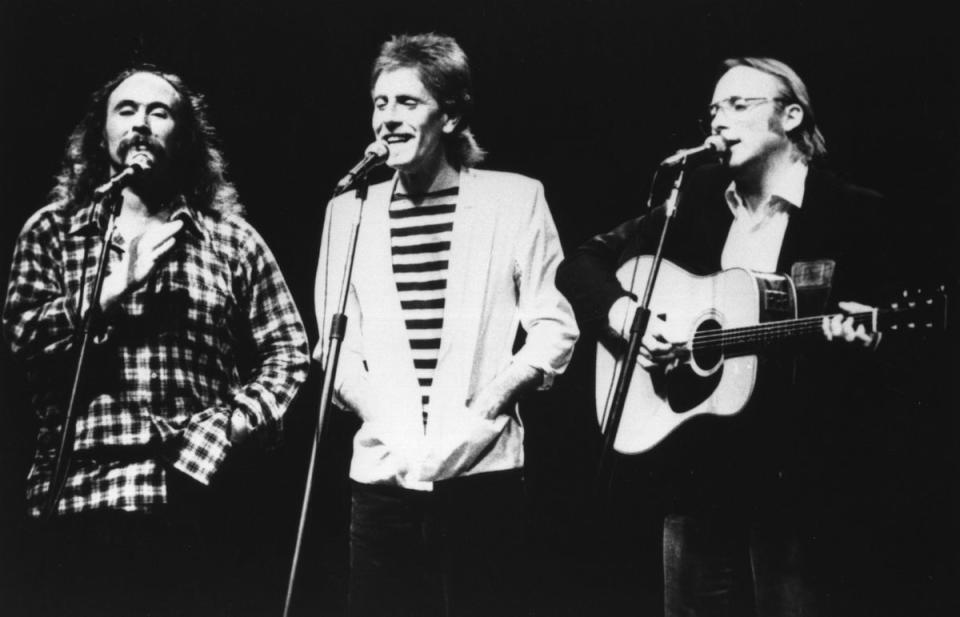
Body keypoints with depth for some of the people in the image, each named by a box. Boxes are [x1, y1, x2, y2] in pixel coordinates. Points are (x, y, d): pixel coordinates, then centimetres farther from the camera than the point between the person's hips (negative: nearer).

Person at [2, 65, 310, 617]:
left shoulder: (232, 239, 11)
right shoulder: (51, 231, 11)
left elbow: (289, 352, 7)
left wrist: (229, 428, -8)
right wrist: (115, 285, -10)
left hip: (195, 503, 0)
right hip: (80, 496, 0)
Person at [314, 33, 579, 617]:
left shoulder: (515, 198, 3)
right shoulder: (349, 210, 11)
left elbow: (555, 328, 1)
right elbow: (336, 343, 13)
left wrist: (489, 403, -10)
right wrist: (374, 408, -4)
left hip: (483, 469, -2)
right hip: (383, 475, 2)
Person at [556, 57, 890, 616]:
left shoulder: (851, 212, -2)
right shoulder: (698, 199, 9)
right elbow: (580, 265, 10)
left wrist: (853, 338, -23)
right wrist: (623, 314, -8)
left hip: (789, 466, -4)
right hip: (694, 463, 4)